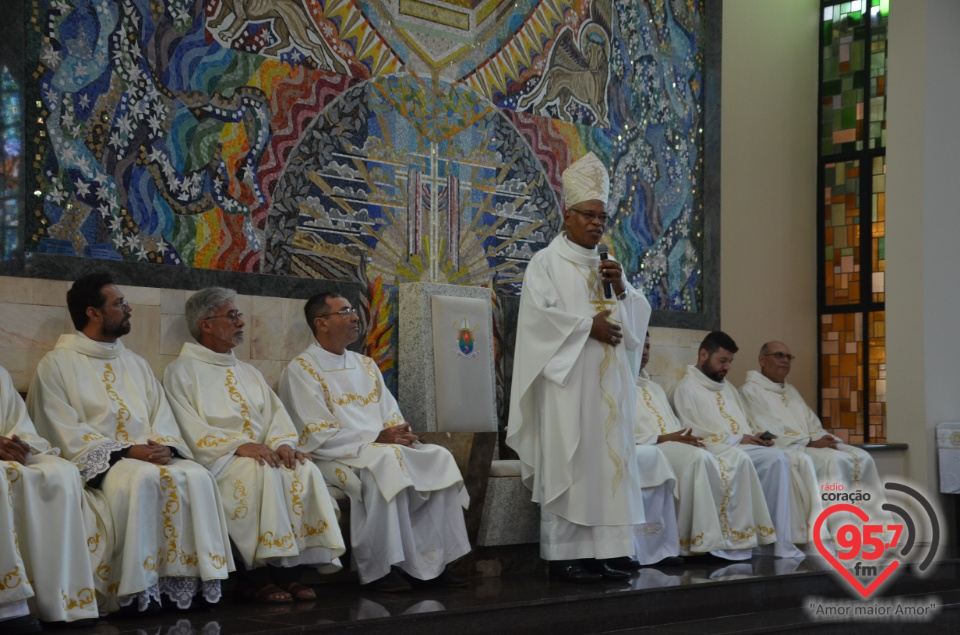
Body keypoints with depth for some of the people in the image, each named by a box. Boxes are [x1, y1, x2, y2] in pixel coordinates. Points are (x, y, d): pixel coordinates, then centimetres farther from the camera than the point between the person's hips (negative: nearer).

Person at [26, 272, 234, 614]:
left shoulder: (135, 363, 22)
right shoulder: (57, 365, 3)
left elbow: (162, 417, 15)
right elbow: (66, 432, -7)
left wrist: (164, 445, -9)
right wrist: (126, 451, -16)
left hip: (150, 455, 5)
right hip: (95, 459, -5)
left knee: (196, 476, -24)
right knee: (143, 480, -36)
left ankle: (188, 579, -25)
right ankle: (139, 588, -31)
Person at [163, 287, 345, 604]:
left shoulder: (248, 372, 25)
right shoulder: (182, 371, 3)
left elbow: (276, 412, 14)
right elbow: (190, 429, -9)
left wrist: (282, 442, -9)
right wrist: (238, 446, -22)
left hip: (262, 454, 6)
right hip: (214, 460, -6)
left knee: (305, 470, -23)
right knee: (262, 472, -35)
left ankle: (290, 567, -25)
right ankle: (254, 575, -30)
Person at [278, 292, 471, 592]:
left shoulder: (366, 365, 20)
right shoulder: (301, 370, -4)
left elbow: (391, 414, 17)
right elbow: (318, 436, -13)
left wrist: (400, 433, -8)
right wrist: (376, 438, -18)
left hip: (384, 448, 7)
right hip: (334, 457, -7)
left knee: (439, 458, -15)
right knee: (385, 460, -36)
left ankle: (433, 560, -16)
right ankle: (377, 569, -31)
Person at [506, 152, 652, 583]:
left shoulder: (606, 265, 19)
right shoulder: (546, 262, 0)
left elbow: (638, 314, 15)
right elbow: (541, 313, -12)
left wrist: (621, 290, -3)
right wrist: (588, 326, -14)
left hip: (606, 383, 7)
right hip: (566, 378, -6)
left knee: (606, 459, 2)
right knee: (567, 463, -8)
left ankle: (601, 551, 5)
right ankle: (563, 556, -5)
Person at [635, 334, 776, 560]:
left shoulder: (654, 388, 29)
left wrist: (686, 437, -1)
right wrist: (663, 439, -18)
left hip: (674, 444, 8)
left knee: (736, 459, -14)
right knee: (699, 458, -36)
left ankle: (734, 537, -21)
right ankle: (705, 541, -34)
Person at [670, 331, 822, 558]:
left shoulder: (728, 388, 27)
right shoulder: (686, 388, 0)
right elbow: (691, 435, -10)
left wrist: (757, 436, 0)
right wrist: (737, 439, -13)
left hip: (744, 447, 8)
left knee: (799, 462, -19)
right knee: (775, 459, -31)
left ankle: (805, 531, -26)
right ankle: (781, 543, -26)